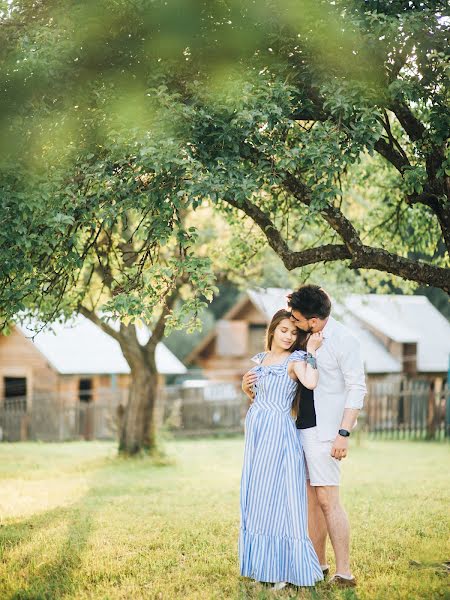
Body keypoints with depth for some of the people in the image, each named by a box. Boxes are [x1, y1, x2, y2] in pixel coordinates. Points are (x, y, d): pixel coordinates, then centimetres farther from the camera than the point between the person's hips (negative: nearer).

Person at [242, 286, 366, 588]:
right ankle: (318, 564, 20)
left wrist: (343, 433, -19)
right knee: (310, 497, 10)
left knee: (327, 498, -10)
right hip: (302, 426, 7)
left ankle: (345, 573, -6)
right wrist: (253, 387, 3)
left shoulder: (343, 340, -10)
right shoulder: (305, 338, 11)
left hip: (324, 429, -7)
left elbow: (357, 388, -12)